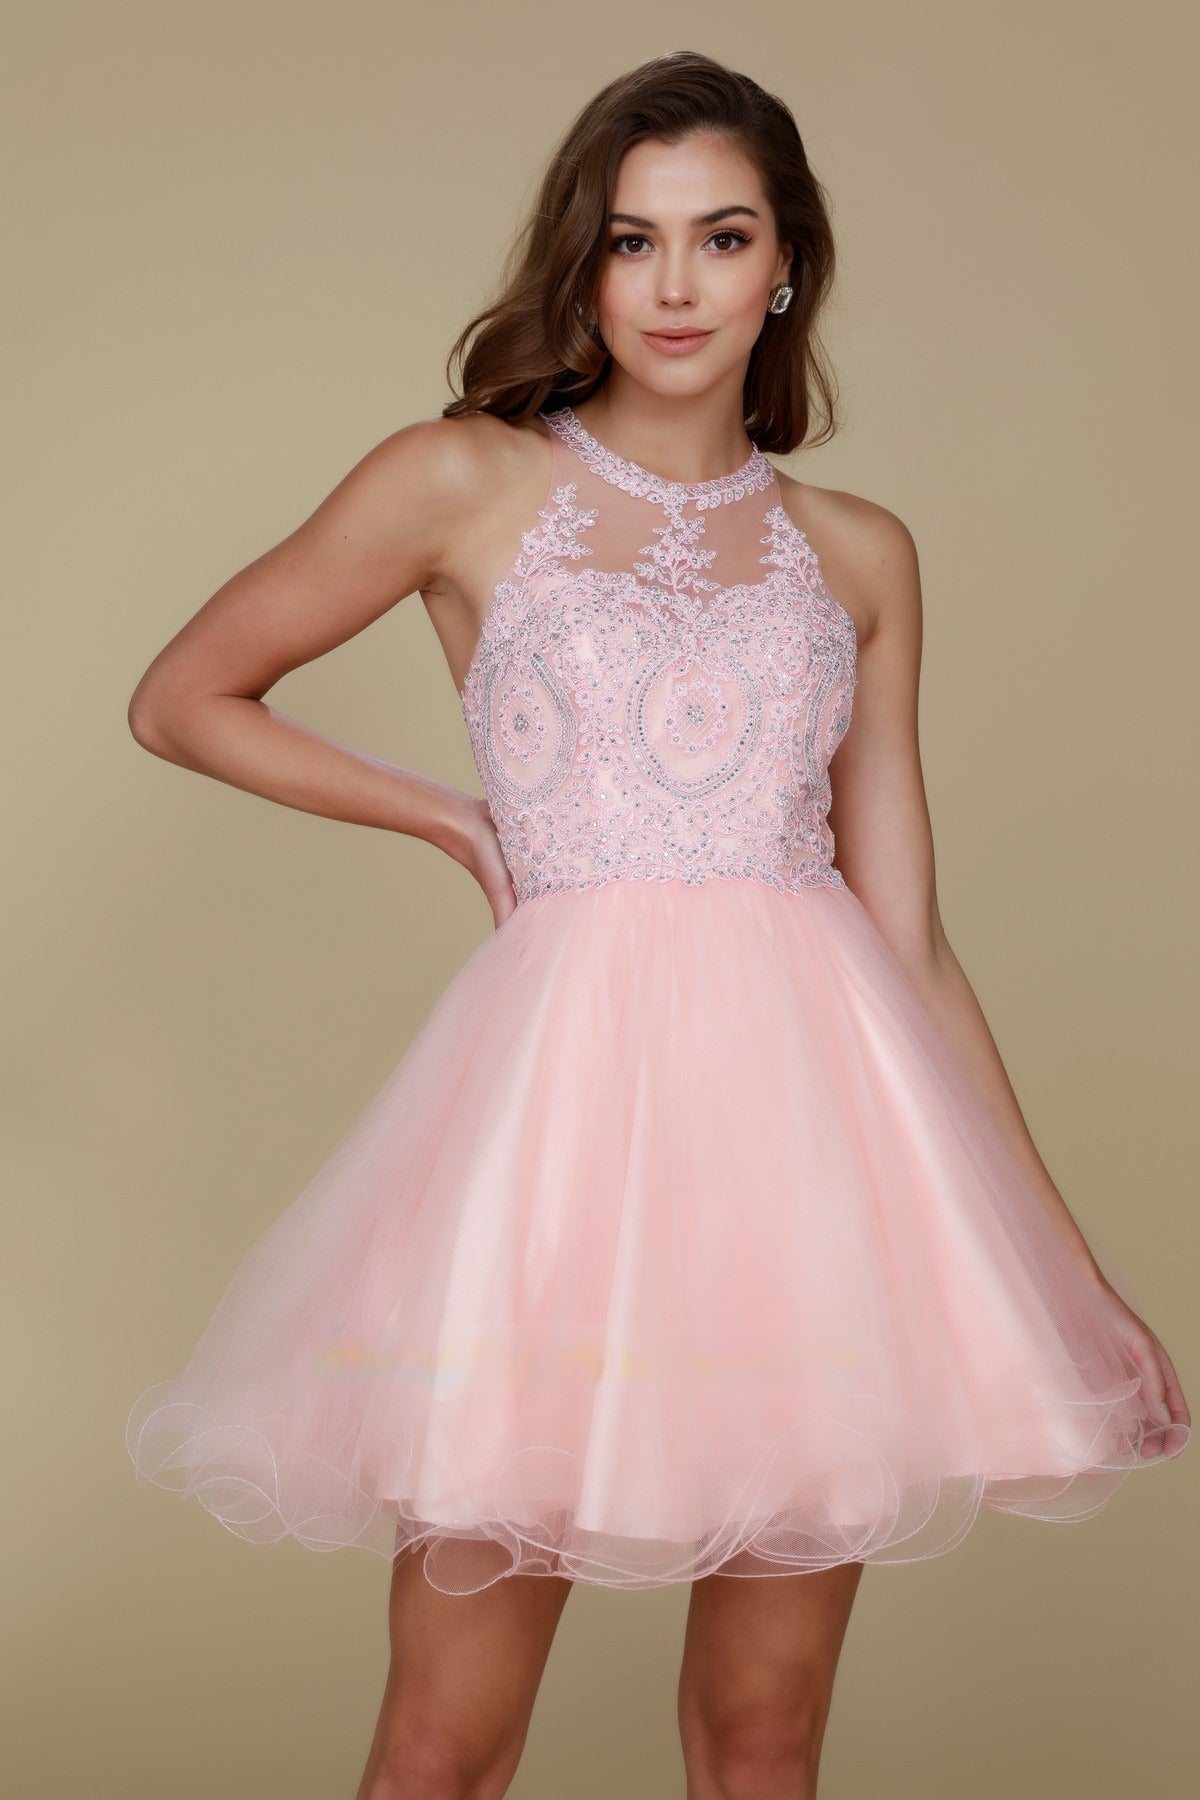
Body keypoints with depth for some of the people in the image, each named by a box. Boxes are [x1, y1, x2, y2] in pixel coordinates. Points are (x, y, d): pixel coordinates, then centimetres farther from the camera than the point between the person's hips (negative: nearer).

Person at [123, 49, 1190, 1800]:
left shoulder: (859, 556, 13)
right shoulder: (465, 484, 6)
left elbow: (911, 939, 13)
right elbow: (183, 699, 13)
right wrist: (451, 815, 10)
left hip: (817, 1096, 3)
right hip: (570, 1071, -2)